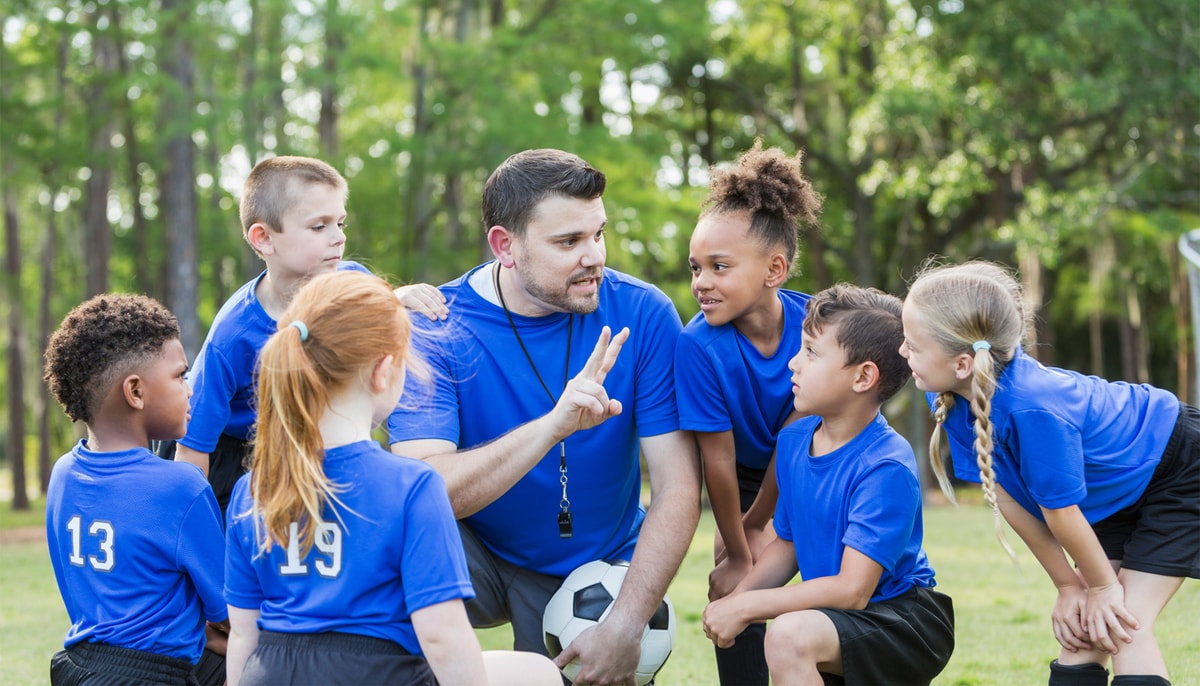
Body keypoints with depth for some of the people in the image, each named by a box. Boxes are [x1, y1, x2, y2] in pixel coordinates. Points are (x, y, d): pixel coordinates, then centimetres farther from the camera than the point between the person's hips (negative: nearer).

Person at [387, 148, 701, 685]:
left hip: (598, 568, 2)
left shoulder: (642, 315, -14)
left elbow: (678, 488, -14)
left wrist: (625, 626, -22)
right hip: (478, 556, -2)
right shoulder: (436, 330, -17)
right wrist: (555, 424, -42)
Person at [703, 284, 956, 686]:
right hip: (840, 621, 8)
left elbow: (853, 590, -26)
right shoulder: (793, 441, 1)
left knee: (789, 635, -33)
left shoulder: (886, 467, -23)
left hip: (907, 620, -8)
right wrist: (735, 600, -4)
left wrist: (748, 606, -22)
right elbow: (787, 542, 14)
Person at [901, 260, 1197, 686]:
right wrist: (1068, 585, -5)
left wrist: (1103, 585, -11)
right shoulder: (950, 395, -17)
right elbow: (1005, 497, -9)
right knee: (1079, 628, 2)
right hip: (1120, 495, 8)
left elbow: (1060, 510, -26)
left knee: (1121, 626, -14)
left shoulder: (1033, 409, -42)